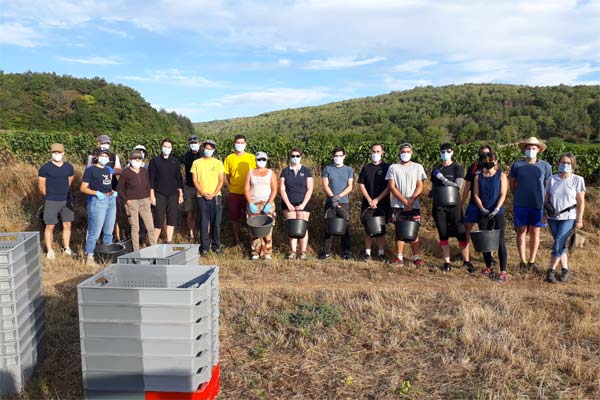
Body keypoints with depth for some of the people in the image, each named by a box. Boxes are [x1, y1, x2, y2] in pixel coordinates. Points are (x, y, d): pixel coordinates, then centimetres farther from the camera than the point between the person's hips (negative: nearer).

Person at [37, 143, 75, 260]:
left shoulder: (69, 167, 4)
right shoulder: (45, 168, -8)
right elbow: (41, 185, -2)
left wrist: (63, 193, 15)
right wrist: (49, 197, 7)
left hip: (67, 200, 4)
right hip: (51, 202, -4)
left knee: (67, 225, 8)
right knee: (50, 227, 2)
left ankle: (66, 248, 19)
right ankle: (49, 251, 10)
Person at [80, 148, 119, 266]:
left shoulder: (108, 169, 15)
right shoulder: (90, 169, -4)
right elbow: (83, 188, -8)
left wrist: (114, 192, 7)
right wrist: (96, 193, -22)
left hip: (111, 200, 7)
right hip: (97, 202, -7)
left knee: (109, 231, 15)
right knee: (95, 232, -6)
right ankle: (89, 257, 3)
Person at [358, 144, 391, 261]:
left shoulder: (387, 167, 1)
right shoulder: (366, 168, 7)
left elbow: (389, 187, -5)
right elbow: (361, 185, 3)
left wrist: (377, 200, -12)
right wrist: (369, 200, -7)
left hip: (383, 204, -2)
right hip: (367, 203, 2)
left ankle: (381, 252, 11)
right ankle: (367, 252, 11)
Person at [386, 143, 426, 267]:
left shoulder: (418, 167, 7)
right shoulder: (393, 167, 6)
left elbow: (420, 187, -1)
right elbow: (392, 187, -2)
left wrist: (411, 200, -14)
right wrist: (404, 201, -12)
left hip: (414, 206, 0)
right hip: (397, 205, 0)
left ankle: (416, 257, 8)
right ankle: (399, 257, 9)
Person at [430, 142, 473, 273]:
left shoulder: (457, 168, -1)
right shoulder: (436, 169, 11)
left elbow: (457, 186, -14)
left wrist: (442, 178, -17)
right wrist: (432, 192, -5)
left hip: (453, 205, -3)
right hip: (439, 206, 4)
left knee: (461, 234, -2)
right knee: (443, 234, 7)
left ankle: (466, 261, 14)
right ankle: (447, 262, 17)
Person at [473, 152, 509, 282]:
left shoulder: (501, 175, 2)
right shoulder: (478, 177, 8)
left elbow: (503, 194, -5)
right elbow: (476, 195, 3)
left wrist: (496, 209, -18)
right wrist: (482, 208, -12)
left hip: (499, 213, -3)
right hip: (483, 214, 3)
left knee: (500, 241, -4)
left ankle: (503, 271, -1)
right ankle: (488, 267, 23)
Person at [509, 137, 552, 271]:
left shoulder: (545, 166, 1)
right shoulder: (516, 165, -1)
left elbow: (548, 186, 8)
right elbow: (512, 185, 9)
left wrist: (544, 202, 7)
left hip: (538, 205, 1)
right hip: (520, 205, -1)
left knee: (535, 233, 8)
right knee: (521, 232, 3)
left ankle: (531, 261, 19)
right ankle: (523, 261, 12)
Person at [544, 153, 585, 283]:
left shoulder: (577, 180, -4)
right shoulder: (552, 179, 4)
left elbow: (581, 201, -3)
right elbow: (547, 197, 10)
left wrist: (579, 220, -5)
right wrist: (547, 209, -10)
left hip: (568, 218, -3)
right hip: (553, 217, 3)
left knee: (558, 244, -11)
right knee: (561, 245, 11)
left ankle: (551, 270, 0)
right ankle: (565, 270, 22)